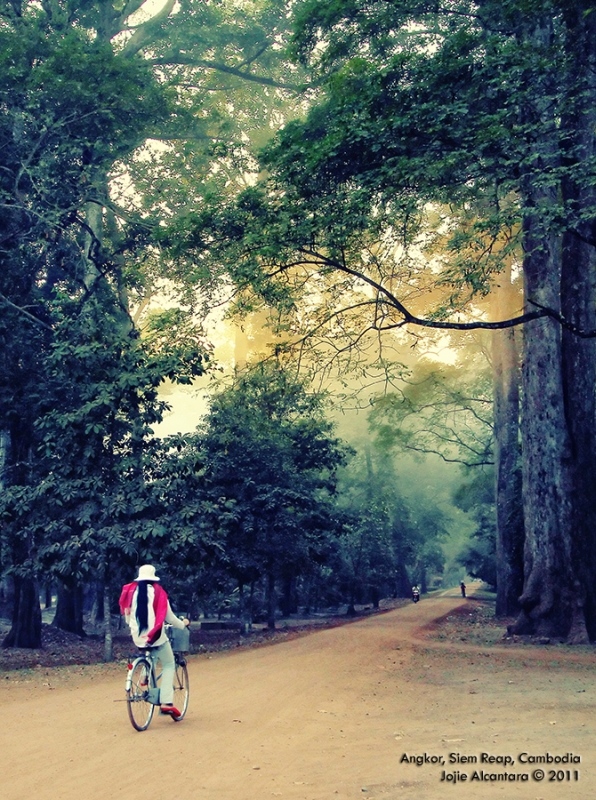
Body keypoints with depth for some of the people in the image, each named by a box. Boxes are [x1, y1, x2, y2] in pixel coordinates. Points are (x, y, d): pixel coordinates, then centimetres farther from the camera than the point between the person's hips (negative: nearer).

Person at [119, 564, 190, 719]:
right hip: (156, 636, -4)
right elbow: (169, 617, -1)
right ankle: (166, 702, -3)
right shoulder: (157, 591, -3)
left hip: (137, 638, 4)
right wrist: (183, 624, 18)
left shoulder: (130, 591, 6)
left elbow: (127, 616, 15)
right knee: (169, 665, 10)